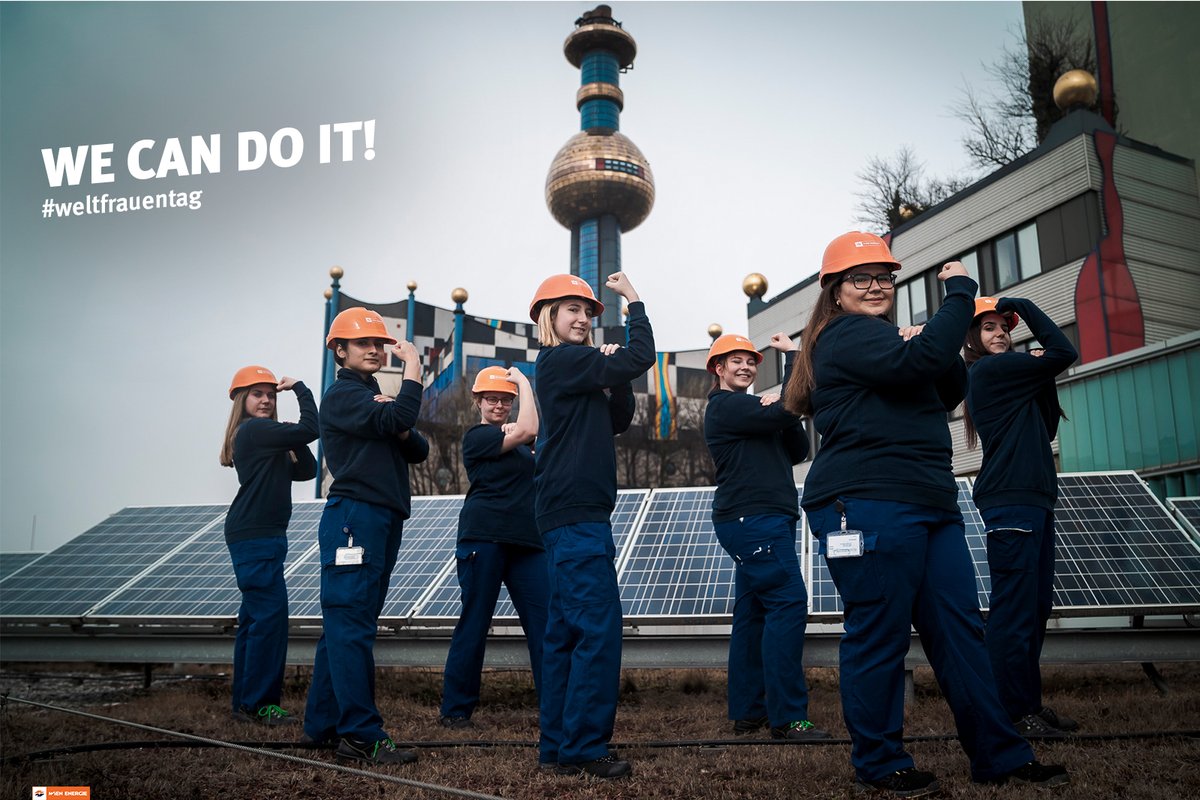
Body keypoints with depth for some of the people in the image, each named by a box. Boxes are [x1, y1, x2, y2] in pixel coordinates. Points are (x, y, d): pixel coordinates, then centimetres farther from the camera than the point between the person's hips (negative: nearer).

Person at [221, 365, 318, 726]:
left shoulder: (260, 434, 19)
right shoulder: (254, 429, -12)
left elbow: (305, 470, 13)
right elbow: (310, 428, -22)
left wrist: (294, 447, -2)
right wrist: (300, 387, -11)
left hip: (261, 537, 11)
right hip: (256, 537, -11)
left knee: (255, 616, 13)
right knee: (270, 614, -11)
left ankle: (245, 701, 20)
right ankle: (258, 703, -6)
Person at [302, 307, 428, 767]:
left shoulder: (376, 399, 24)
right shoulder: (342, 394, -3)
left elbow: (418, 451, 15)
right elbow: (395, 420, -21)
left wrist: (400, 429, -6)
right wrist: (413, 368, -10)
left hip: (383, 520, 9)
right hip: (355, 516, -9)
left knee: (343, 624, 10)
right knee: (352, 625, -11)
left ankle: (323, 723, 16)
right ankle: (361, 736, -12)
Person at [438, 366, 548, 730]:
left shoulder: (513, 439, 20)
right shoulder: (476, 436, -3)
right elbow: (528, 430, -15)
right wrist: (524, 381, -4)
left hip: (527, 541, 7)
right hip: (484, 539, -6)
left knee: (544, 621, -1)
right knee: (474, 622, 0)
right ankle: (455, 709, 11)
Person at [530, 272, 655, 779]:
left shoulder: (573, 368, 21)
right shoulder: (561, 360, -8)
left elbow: (618, 421, 19)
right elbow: (641, 357, -13)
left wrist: (614, 378, 4)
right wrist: (633, 299, -2)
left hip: (572, 514, 10)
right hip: (576, 514, -10)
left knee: (566, 631, 10)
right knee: (599, 628, -12)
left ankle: (557, 745, 15)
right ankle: (583, 748, -8)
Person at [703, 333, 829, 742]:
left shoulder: (754, 411, 25)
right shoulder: (725, 405, -5)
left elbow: (798, 451, 16)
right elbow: (790, 410, -15)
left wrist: (783, 413, -3)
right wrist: (792, 354, -5)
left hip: (763, 521, 10)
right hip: (752, 519, -10)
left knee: (753, 612, 8)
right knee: (788, 602, -16)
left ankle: (747, 711, 12)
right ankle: (787, 716, -17)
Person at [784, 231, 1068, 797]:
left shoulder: (885, 338, 25)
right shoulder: (845, 336, -6)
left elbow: (950, 391, 21)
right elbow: (921, 360, -22)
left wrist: (933, 349, 2)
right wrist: (960, 292, -11)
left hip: (929, 505, 10)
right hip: (869, 508, -10)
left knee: (959, 629, 9)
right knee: (879, 636, -3)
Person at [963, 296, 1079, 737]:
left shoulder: (1008, 373, 22)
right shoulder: (990, 369, -6)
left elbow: (1046, 428, 18)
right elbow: (1064, 352, -9)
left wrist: (1043, 375, 5)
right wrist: (1024, 304, 0)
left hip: (1033, 502, 10)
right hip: (1010, 503, -10)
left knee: (1036, 606, 10)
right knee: (1014, 609, -9)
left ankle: (1029, 704, 17)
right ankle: (1013, 713, -6)